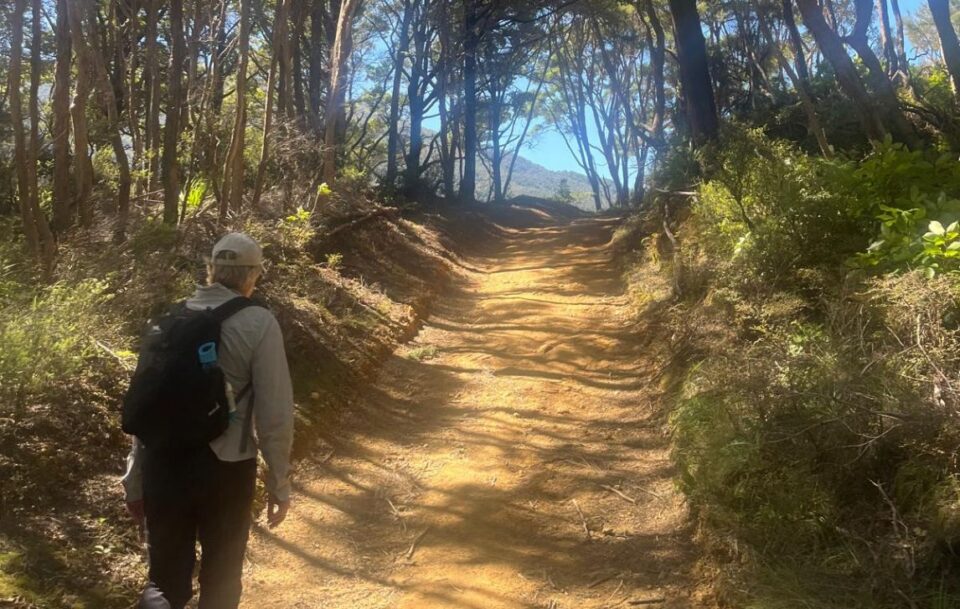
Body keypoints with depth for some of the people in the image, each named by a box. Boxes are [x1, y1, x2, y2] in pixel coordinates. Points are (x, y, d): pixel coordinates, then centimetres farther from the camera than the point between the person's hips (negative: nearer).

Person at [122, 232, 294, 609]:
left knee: (167, 577, 19)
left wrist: (135, 482, 16)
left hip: (162, 463, 3)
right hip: (224, 468, -3)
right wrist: (279, 484, 1)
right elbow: (275, 413, -10)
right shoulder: (258, 324, -8)